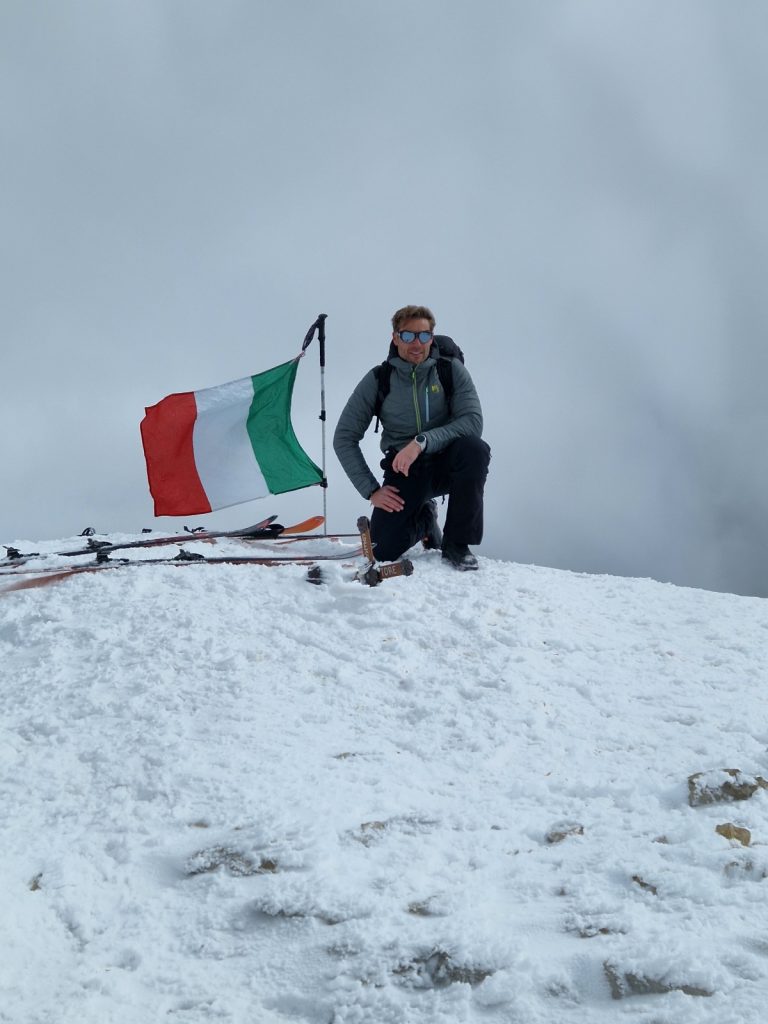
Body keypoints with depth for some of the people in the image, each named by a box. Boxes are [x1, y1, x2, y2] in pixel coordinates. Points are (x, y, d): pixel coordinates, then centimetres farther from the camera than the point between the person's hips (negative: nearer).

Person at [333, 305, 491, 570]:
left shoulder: (451, 370, -8)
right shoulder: (378, 380, -6)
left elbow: (472, 421, -20)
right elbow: (344, 438, -3)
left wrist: (422, 442, -33)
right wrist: (371, 490, -12)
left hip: (444, 463, 0)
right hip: (404, 470, 0)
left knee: (474, 448, -35)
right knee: (382, 551, -19)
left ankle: (456, 544, -16)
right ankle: (424, 519, 19)